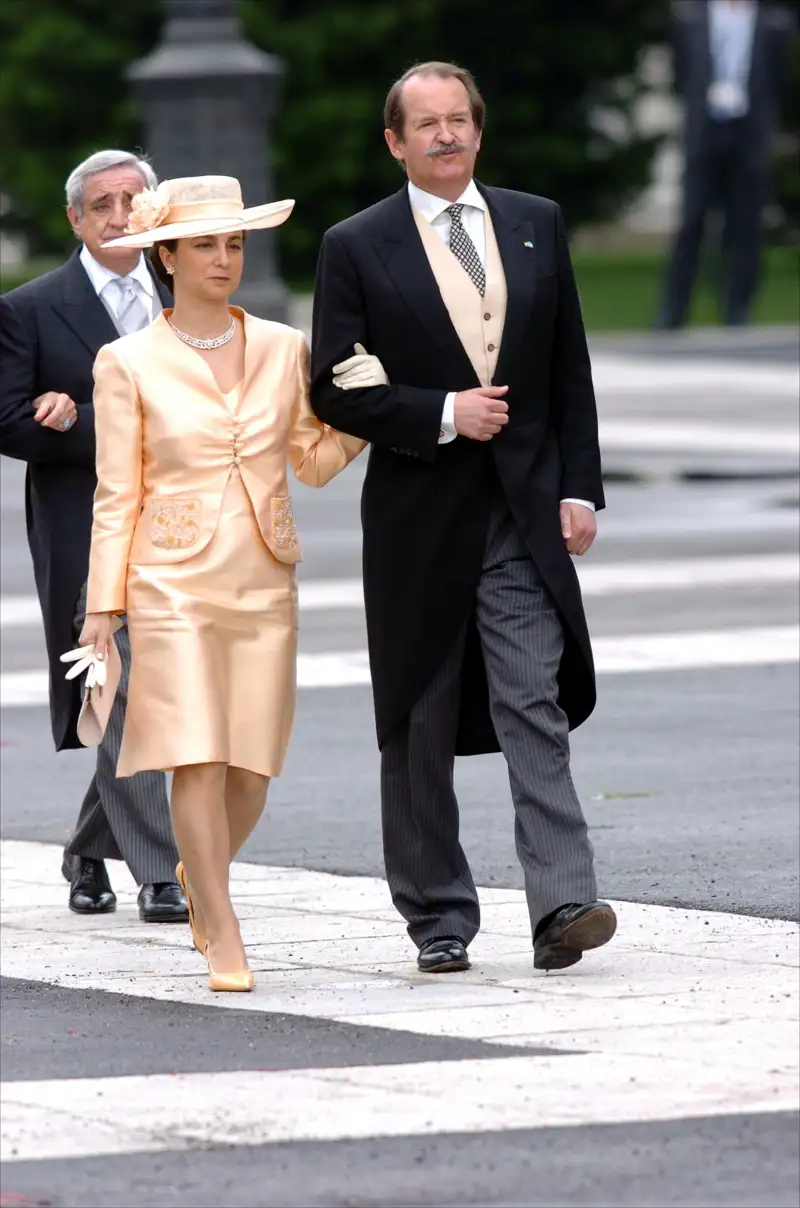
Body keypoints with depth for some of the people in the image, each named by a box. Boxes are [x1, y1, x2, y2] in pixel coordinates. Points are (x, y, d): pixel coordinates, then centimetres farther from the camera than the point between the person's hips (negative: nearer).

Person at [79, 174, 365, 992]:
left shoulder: (282, 349, 7)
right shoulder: (129, 364, 0)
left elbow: (315, 462, 12)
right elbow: (117, 495, 1)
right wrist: (104, 603, -3)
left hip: (264, 584, 3)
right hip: (175, 583, -3)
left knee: (251, 767, 3)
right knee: (197, 760, -11)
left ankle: (199, 878, 32)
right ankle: (224, 940, -5)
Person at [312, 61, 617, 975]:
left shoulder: (536, 225, 9)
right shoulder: (357, 248, 0)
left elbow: (570, 370, 10)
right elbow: (336, 389, -4)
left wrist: (580, 488, 2)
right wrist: (442, 415, -15)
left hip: (524, 512, 1)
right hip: (418, 519, -1)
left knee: (535, 705, -11)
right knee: (420, 724, 6)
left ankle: (562, 905, -18)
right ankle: (436, 917, 15)